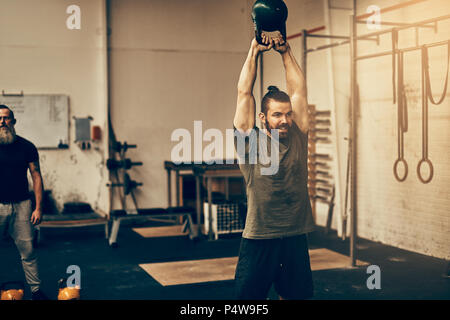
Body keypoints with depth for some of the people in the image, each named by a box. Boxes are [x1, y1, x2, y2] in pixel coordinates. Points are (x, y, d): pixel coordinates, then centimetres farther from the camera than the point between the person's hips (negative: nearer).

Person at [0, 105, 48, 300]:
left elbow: (36, 176, 5)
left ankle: (36, 290, 12)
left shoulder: (26, 147, 4)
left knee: (27, 250, 2)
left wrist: (38, 208, -1)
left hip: (21, 205, 1)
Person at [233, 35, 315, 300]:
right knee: (249, 297, 6)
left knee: (297, 295, 15)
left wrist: (286, 52, 9)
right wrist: (255, 52, 3)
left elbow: (299, 90, 7)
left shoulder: (297, 137, 5)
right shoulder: (250, 141, -4)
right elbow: (244, 92, -3)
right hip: (259, 239, -3)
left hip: (296, 238, 4)